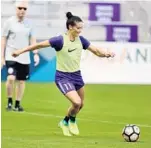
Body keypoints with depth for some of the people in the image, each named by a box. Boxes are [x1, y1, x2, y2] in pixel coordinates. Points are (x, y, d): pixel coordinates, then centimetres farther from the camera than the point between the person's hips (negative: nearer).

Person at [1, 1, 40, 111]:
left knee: (21, 81, 5)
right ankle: (10, 101, -1)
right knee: (11, 78, -20)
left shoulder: (28, 24, 8)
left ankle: (17, 104, 17)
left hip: (25, 58, 4)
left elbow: (32, 39, 14)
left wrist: (36, 54, 2)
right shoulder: (9, 22, -2)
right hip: (11, 56, -4)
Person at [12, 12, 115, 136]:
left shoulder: (80, 40, -4)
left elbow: (95, 50, 1)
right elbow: (40, 45, -16)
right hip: (63, 77, -6)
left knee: (81, 104, 15)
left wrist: (105, 54, -20)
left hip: (77, 75, 6)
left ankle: (65, 122, 40)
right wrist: (21, 51, -15)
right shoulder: (60, 40, -20)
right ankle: (71, 121, 12)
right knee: (77, 102, -20)